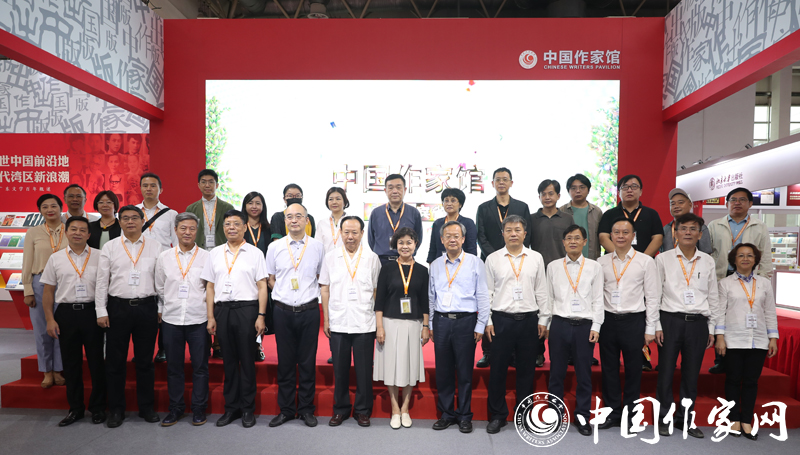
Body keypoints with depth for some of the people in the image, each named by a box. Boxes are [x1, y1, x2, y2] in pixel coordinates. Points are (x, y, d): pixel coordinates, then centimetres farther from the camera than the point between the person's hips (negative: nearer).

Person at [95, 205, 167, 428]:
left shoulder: (156, 247, 4)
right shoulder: (110, 247, 5)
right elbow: (101, 281, 4)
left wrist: (162, 309, 1)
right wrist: (101, 311, -1)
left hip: (147, 307, 0)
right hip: (118, 307, 0)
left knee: (145, 360, 9)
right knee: (115, 361, 7)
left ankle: (147, 407, 21)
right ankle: (116, 409, 21)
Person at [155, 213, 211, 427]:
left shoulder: (206, 257, 0)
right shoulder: (164, 257, 7)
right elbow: (159, 288, 14)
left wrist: (211, 313, 2)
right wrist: (161, 311, 10)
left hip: (198, 319, -2)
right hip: (171, 319, 2)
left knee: (200, 367, 4)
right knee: (173, 367, 10)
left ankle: (199, 409, 16)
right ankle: (175, 409, 23)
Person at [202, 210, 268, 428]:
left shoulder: (255, 253, 3)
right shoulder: (215, 253, 12)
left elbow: (262, 287, -1)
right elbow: (210, 287, 11)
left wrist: (261, 316, -7)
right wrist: (211, 317, 5)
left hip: (246, 309, -3)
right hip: (222, 310, 3)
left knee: (247, 359, 2)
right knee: (228, 359, 10)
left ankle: (248, 409, 14)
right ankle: (231, 407, 21)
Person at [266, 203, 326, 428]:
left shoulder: (317, 246, 1)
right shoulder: (275, 247, 4)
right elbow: (271, 279, 13)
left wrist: (310, 295, 3)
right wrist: (284, 294, 4)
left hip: (309, 310, -1)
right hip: (283, 311, 1)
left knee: (308, 362, 7)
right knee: (285, 361, 9)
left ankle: (306, 409, 21)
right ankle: (286, 409, 23)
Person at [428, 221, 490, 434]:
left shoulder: (475, 263, 0)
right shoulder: (435, 265, 11)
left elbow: (483, 296, 0)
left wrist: (480, 326, -4)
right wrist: (431, 324, 12)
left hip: (465, 320, -3)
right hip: (441, 321, 3)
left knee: (464, 370, 4)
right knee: (443, 370, 8)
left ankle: (464, 416, 18)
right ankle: (447, 413, 22)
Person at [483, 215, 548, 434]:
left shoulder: (536, 258, 6)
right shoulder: (493, 259, 2)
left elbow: (541, 292, 8)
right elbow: (487, 292, 3)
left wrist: (543, 320, 6)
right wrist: (487, 321, -1)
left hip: (529, 320, 1)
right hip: (501, 320, -1)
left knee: (527, 369, 9)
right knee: (498, 369, 4)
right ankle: (498, 415, 19)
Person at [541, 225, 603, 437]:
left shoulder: (595, 267, 5)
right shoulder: (553, 267, 7)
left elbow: (598, 299, 4)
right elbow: (548, 297, 9)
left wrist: (595, 327, -2)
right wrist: (543, 323, 6)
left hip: (584, 326, 0)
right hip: (559, 324, 1)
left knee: (584, 373, 7)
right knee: (556, 372, 7)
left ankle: (582, 416, 22)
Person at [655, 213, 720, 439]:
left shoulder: (707, 261, 9)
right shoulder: (663, 259, 2)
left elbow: (713, 296, 13)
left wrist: (711, 328, 10)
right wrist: (657, 326, -3)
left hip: (698, 322, 2)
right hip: (670, 320, -2)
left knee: (691, 374, 9)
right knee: (666, 371, 1)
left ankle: (685, 419, 23)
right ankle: (664, 418, 15)